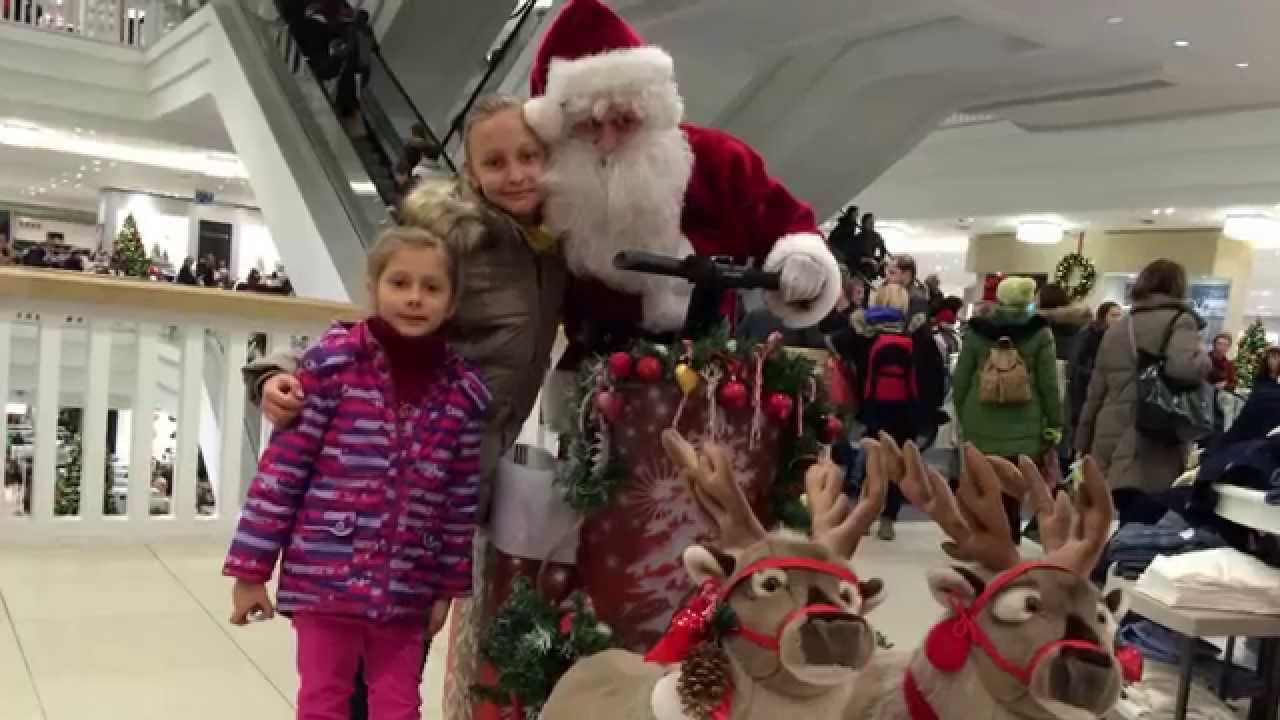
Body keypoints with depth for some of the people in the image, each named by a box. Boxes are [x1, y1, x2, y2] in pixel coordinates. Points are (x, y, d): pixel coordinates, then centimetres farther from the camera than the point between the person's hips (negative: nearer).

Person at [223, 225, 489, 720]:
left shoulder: (464, 391, -1)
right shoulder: (334, 363, -9)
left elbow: (463, 500, 6)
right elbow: (281, 469, -7)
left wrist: (450, 586, 9)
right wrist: (252, 569, -6)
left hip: (406, 590, 3)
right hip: (323, 579, -2)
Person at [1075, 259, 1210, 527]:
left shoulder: (1115, 329, 16)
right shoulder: (1179, 320, -2)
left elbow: (1095, 393, 19)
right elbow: (1184, 367, -24)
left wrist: (1084, 444, 26)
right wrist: (1203, 356, -1)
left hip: (1112, 443, 6)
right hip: (1152, 450, -6)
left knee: (1129, 530, 14)